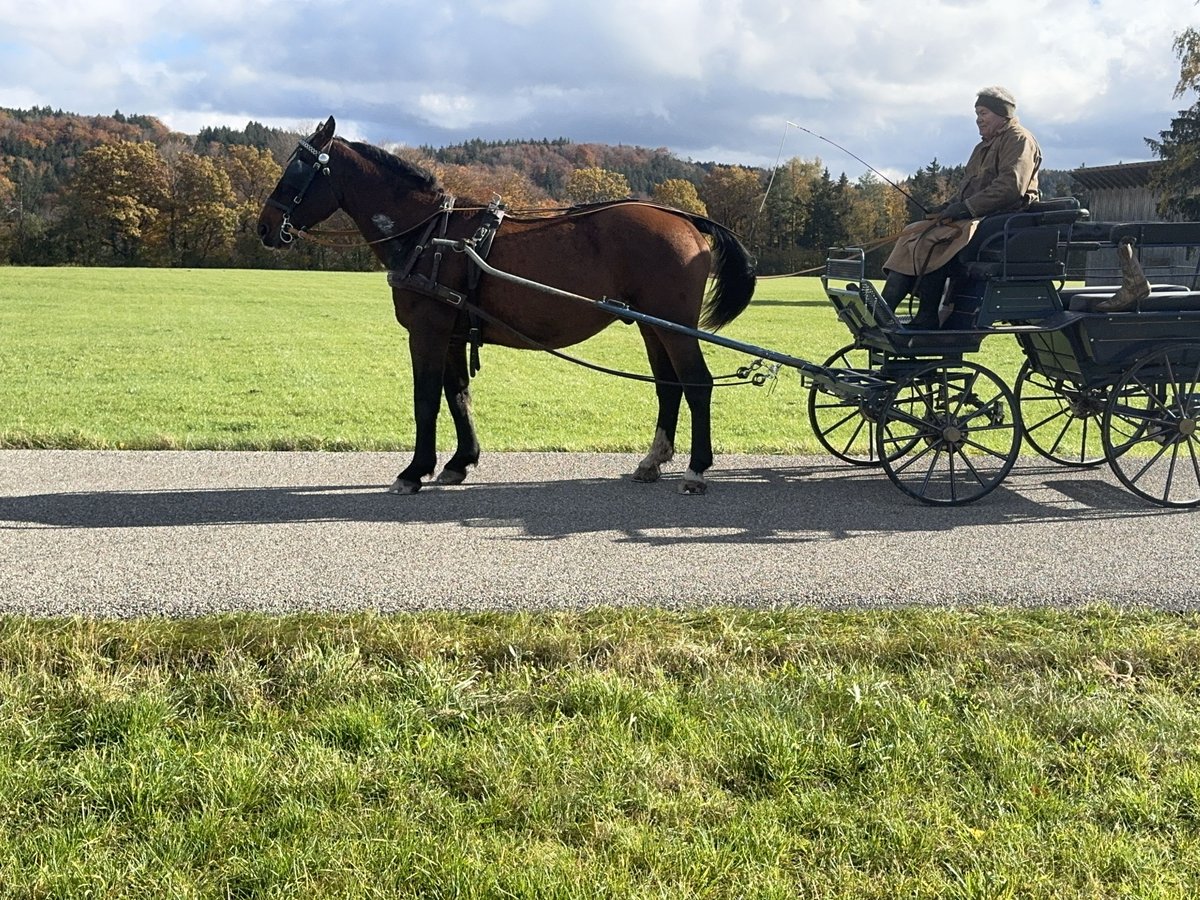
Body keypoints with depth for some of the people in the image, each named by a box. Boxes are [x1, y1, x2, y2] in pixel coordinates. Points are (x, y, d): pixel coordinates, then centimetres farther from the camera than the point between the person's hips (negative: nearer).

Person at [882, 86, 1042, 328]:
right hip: (974, 217, 10)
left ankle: (927, 318, -28)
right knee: (912, 236, -7)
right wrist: (949, 205, 4)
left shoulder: (1018, 140, -4)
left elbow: (1011, 186, -18)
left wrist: (966, 207, -21)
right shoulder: (984, 146, 27)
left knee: (933, 242, -30)